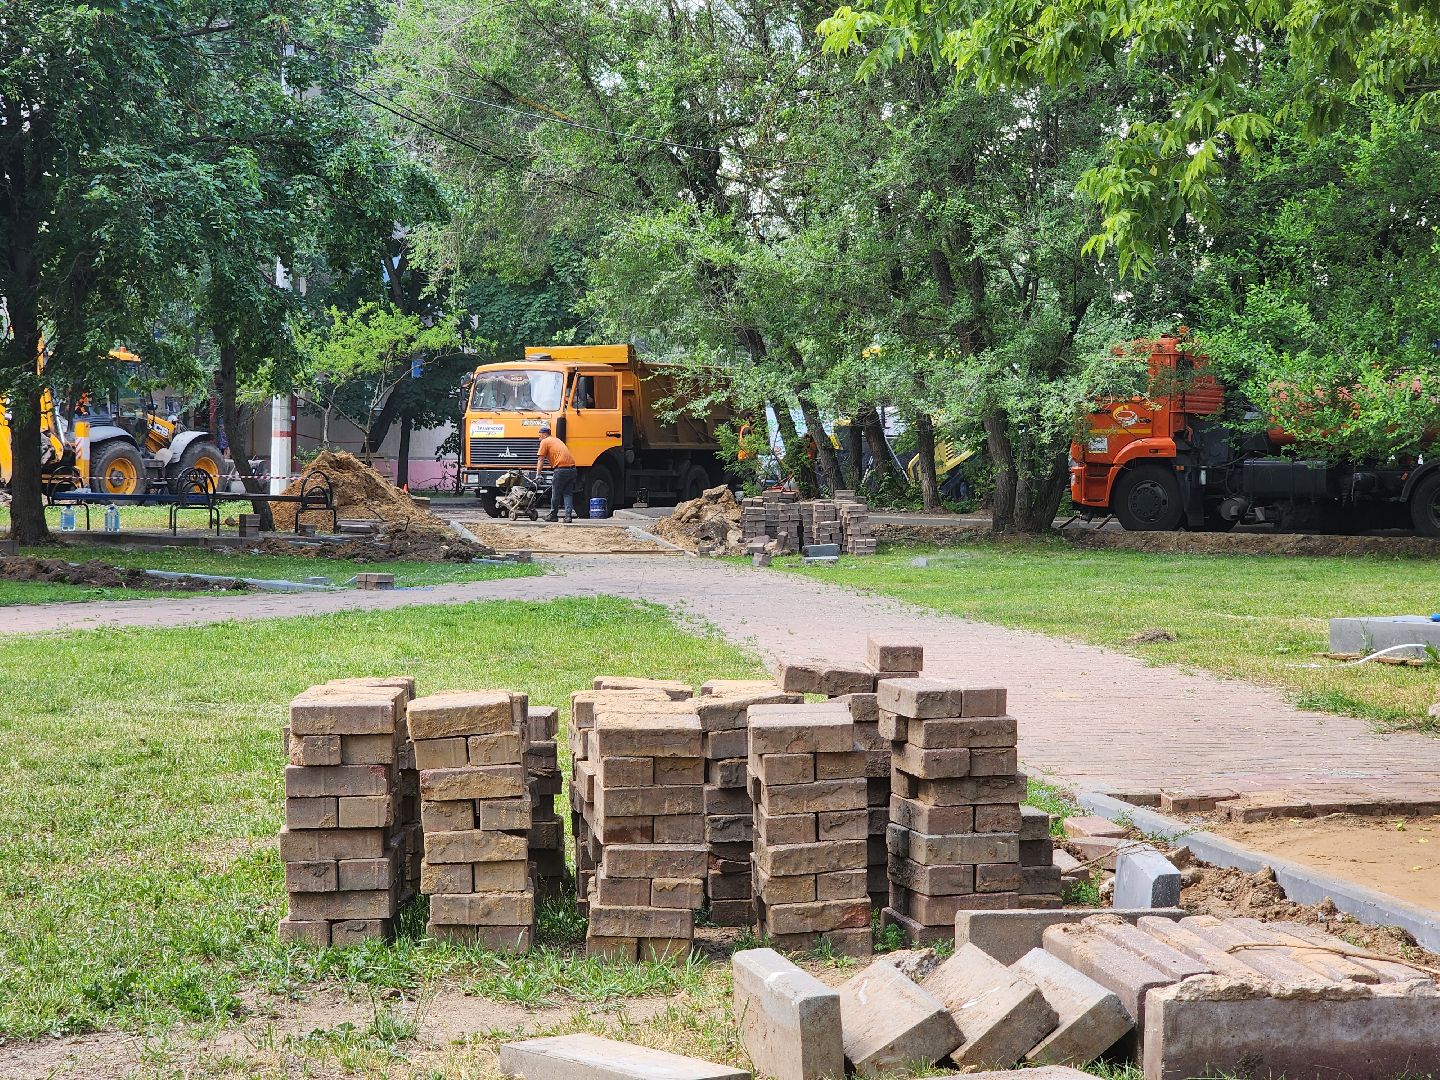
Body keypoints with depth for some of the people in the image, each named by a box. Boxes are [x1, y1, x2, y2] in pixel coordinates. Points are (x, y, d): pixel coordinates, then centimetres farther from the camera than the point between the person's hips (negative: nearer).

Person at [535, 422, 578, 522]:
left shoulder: (545, 442, 4)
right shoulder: (556, 440, 28)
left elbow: (541, 460, -1)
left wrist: (537, 475, 1)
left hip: (561, 468, -7)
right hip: (572, 467, 7)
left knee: (555, 494, 6)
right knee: (568, 494, 9)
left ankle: (553, 516, 14)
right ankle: (568, 516, -1)